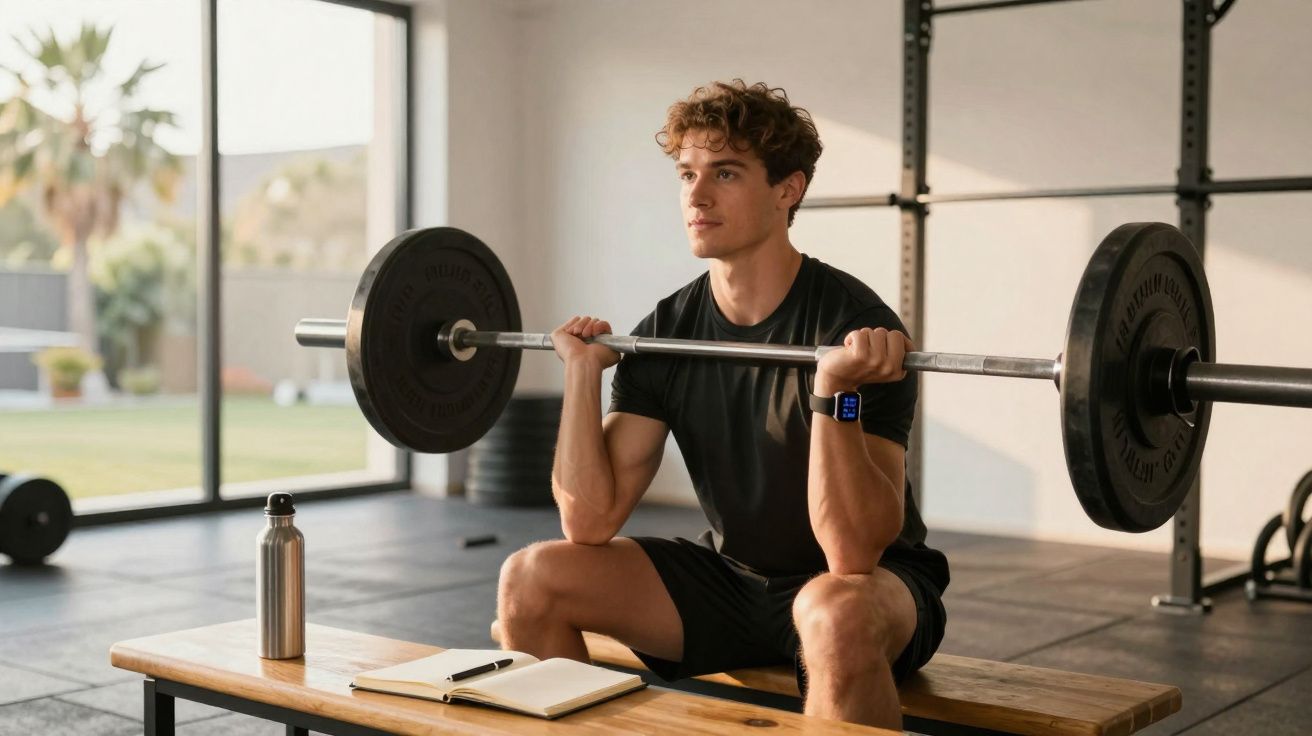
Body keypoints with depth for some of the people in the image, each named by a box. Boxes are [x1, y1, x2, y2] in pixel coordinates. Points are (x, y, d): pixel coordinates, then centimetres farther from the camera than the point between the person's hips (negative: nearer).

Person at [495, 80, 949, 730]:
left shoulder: (855, 326, -22)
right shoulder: (666, 333, -4)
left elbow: (852, 557, -29)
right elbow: (589, 524, -8)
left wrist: (835, 392, -39)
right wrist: (582, 369, -13)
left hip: (871, 584, -5)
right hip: (731, 577, 6)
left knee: (836, 613, -41)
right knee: (530, 579, -10)